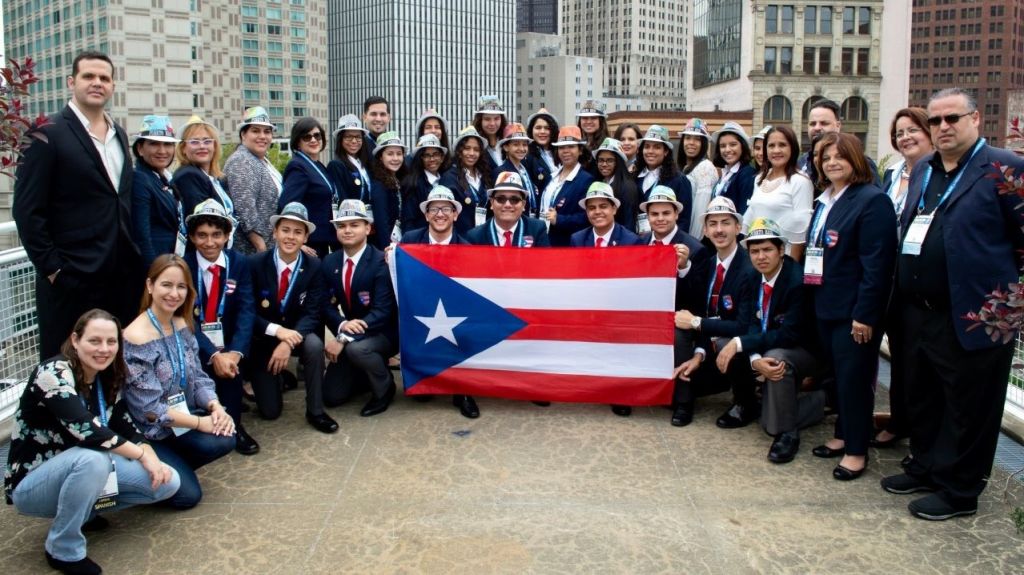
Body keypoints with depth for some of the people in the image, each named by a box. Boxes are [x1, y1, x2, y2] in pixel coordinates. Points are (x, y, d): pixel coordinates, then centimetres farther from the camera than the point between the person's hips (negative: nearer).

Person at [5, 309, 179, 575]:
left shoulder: (107, 380, 1)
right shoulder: (53, 373, -23)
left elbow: (127, 428, 2)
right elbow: (86, 430, -34)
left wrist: (153, 459, -18)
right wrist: (142, 456, -25)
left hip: (81, 472, 7)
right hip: (31, 484, -7)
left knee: (167, 482, -6)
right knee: (93, 458, -38)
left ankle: (82, 509, 11)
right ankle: (63, 550, -16)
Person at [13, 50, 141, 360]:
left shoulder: (119, 134, 14)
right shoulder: (49, 134, -7)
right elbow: (27, 210, -10)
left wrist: (133, 255, 11)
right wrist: (51, 268, -12)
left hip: (123, 275, 6)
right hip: (71, 277, -6)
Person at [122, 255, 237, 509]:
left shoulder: (182, 326, 2)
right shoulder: (136, 338, -21)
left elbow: (198, 377, 3)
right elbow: (149, 407, -21)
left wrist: (216, 408, -17)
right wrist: (200, 422, -21)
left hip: (181, 421, 6)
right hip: (148, 434, -6)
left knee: (224, 439, -21)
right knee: (187, 495, -14)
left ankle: (174, 467, 7)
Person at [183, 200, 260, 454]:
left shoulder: (239, 263, -1)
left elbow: (246, 309, -10)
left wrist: (235, 351, -28)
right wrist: (213, 354, -28)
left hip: (227, 342, 1)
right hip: (194, 346, -1)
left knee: (231, 363, -29)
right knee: (209, 364, -30)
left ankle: (231, 423, -10)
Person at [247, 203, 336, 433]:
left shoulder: (314, 267, -10)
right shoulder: (255, 264, -13)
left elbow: (312, 313, -15)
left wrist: (288, 342, -32)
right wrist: (276, 330, -30)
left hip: (297, 333, 1)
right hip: (263, 338, -1)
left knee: (314, 345, -35)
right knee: (270, 411, -7)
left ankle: (315, 411, -16)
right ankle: (277, 378, 30)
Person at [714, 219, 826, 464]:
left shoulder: (798, 280, -26)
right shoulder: (753, 277, -5)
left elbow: (790, 335, -30)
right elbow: (754, 324, -9)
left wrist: (740, 343, -33)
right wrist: (755, 359, -30)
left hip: (807, 350, -9)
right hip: (769, 346, 9)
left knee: (777, 357, -37)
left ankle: (787, 434, -14)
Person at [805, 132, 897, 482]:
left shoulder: (872, 200, -12)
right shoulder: (824, 201, 13)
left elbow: (876, 263, -17)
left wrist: (865, 314, -20)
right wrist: (812, 298, 11)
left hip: (854, 310, -8)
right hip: (825, 305, 8)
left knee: (853, 377, 0)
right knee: (837, 374, 15)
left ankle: (856, 450, 12)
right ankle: (843, 435, 29)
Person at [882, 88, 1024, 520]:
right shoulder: (922, 172, 14)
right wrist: (904, 298, 12)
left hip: (972, 318, -7)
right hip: (919, 312, 8)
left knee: (967, 409, 6)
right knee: (921, 399, 19)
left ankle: (958, 491, 20)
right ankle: (926, 468, 37)